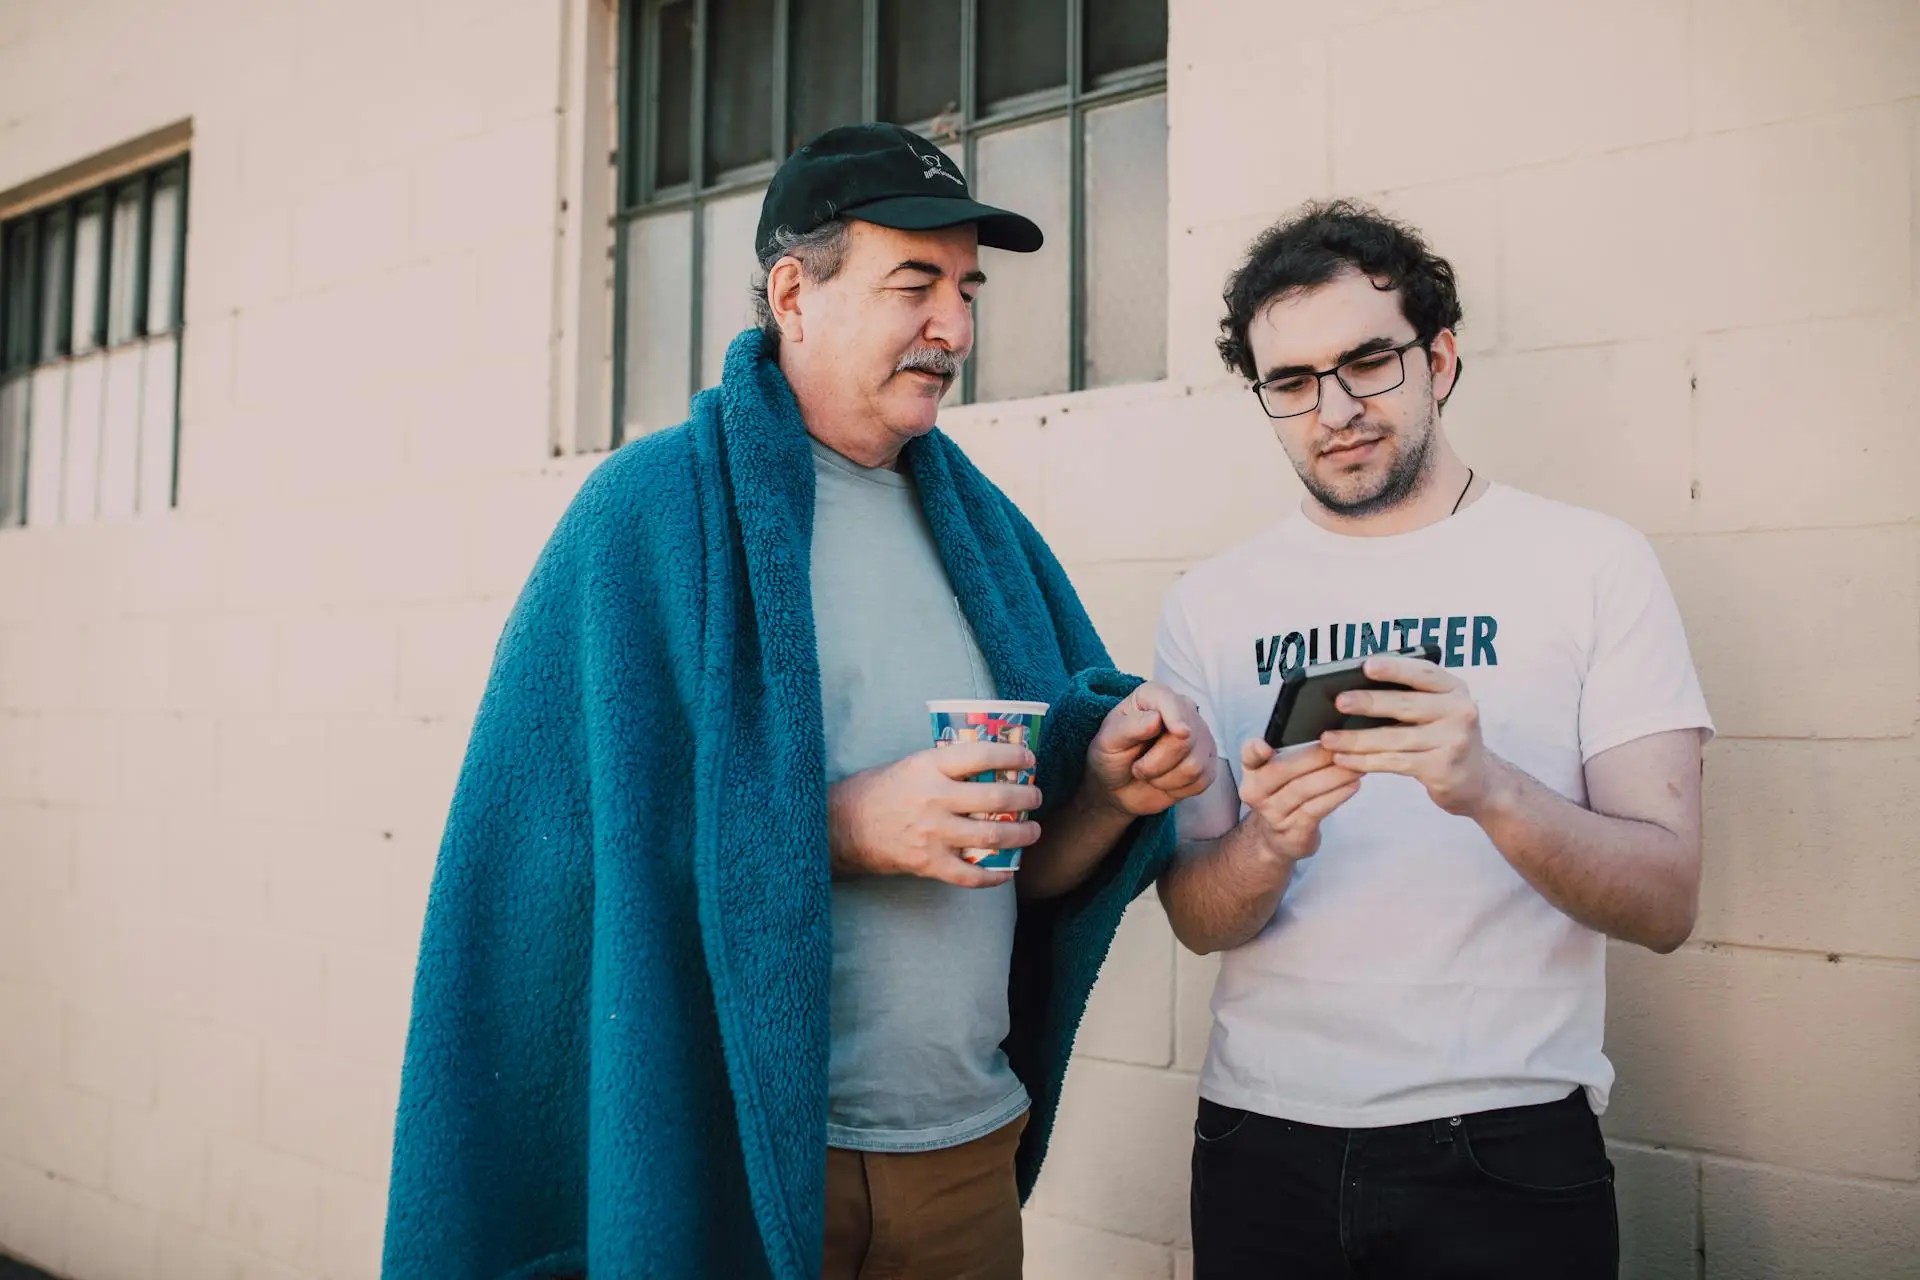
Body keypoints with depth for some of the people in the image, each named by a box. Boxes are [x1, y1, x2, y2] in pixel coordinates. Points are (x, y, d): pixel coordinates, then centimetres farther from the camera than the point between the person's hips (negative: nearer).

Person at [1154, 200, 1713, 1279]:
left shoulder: (1592, 561, -5)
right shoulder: (1211, 605, 0)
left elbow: (1666, 903, -11)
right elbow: (1197, 919, -1)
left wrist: (1491, 790, -29)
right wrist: (1267, 845, -23)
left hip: (1508, 1152, -2)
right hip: (1261, 1145, 2)